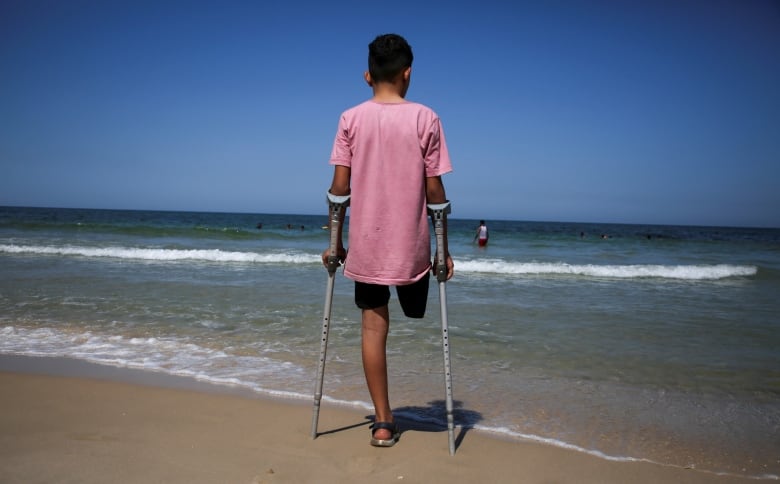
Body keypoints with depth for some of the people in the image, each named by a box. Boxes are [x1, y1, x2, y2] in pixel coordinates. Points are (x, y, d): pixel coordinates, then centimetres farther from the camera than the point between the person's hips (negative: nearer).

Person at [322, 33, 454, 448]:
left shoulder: (351, 119, -1)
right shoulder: (425, 118, -5)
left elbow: (339, 187, -3)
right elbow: (434, 191, -5)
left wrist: (335, 244, 8)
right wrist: (443, 250, 3)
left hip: (365, 246, 1)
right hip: (411, 246, -1)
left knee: (373, 327, 9)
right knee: (414, 317, 22)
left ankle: (383, 421, 14)